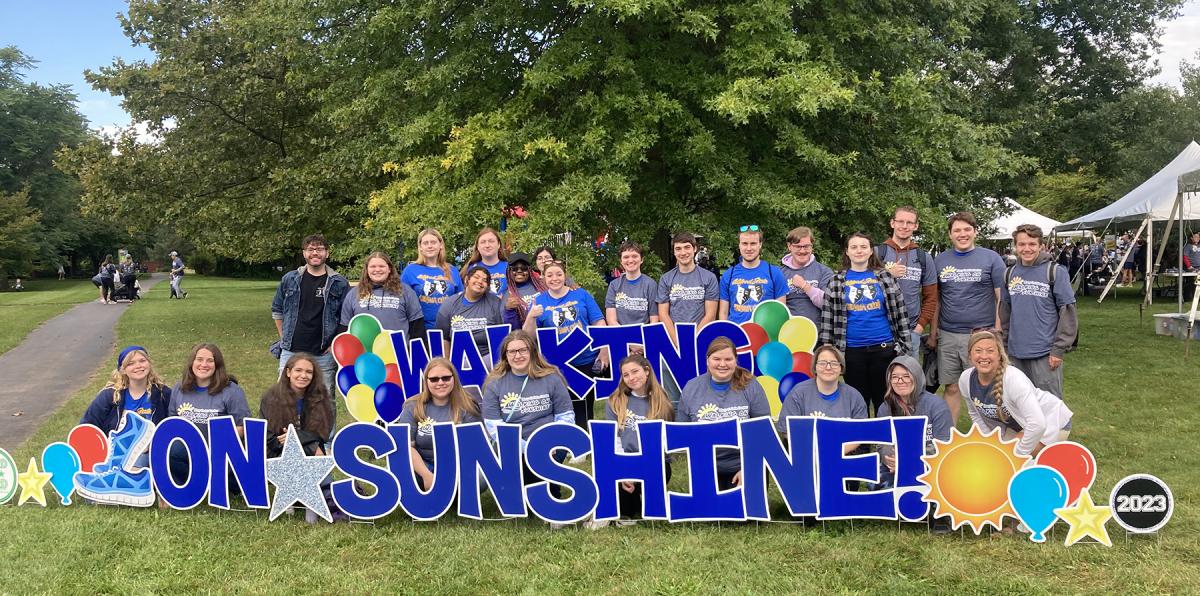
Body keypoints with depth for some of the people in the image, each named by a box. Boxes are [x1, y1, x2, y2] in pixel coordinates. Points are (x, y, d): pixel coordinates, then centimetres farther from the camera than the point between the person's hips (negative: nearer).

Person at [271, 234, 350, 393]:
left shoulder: (339, 283, 0)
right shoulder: (289, 279, 6)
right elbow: (277, 310, 16)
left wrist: (335, 344, -3)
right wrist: (284, 338, 10)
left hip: (323, 355, -1)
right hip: (291, 352, 2)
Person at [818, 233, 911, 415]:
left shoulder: (885, 277, 4)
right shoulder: (837, 281, 4)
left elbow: (900, 313, 6)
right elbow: (828, 318, 4)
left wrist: (906, 346, 2)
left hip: (883, 347, 0)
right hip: (852, 350, 0)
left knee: (884, 401, 7)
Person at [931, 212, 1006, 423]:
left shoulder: (991, 259, 0)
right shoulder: (940, 261, 9)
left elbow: (1001, 298, -1)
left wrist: (998, 332, -6)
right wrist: (933, 331, 8)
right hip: (947, 335, 3)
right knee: (951, 388, 9)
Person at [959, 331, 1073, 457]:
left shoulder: (1014, 379, -34)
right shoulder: (965, 380, -15)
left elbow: (1038, 424, -37)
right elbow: (976, 415, 4)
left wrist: (1018, 454, -27)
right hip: (1018, 425, 7)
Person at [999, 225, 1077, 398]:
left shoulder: (1055, 272, -6)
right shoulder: (1010, 273, 7)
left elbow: (1067, 312, -8)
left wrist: (1059, 349, -11)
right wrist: (1006, 339, 11)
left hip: (1045, 354, -4)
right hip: (1016, 353, 4)